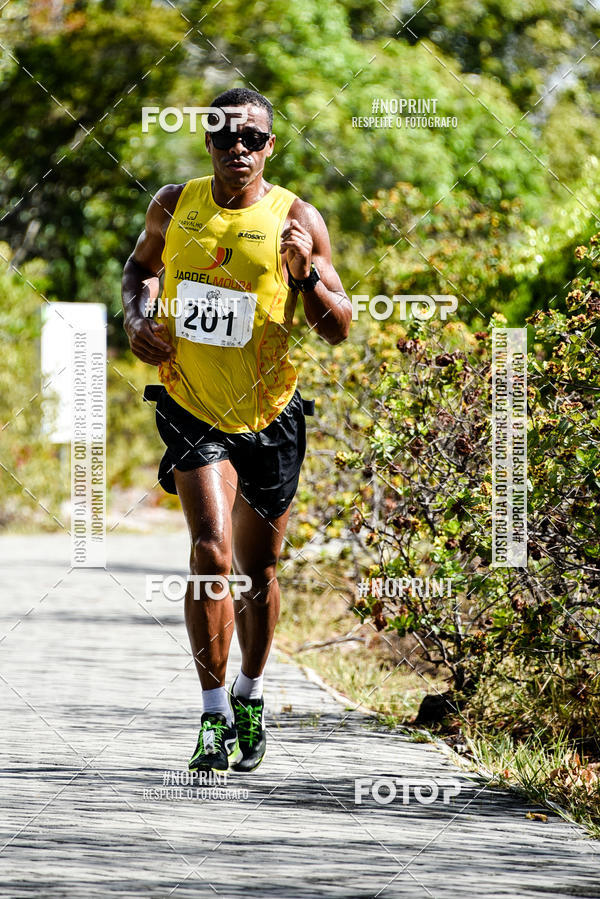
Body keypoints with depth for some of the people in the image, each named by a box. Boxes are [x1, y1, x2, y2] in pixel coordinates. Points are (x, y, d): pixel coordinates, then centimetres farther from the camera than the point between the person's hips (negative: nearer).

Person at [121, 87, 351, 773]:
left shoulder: (297, 220, -6)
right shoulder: (174, 205, 1)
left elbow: (339, 329, -5)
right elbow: (142, 265, 22)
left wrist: (306, 276, -23)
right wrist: (137, 315, 3)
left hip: (270, 414, 0)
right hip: (192, 408, 0)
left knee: (258, 568, 12)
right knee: (211, 550, -19)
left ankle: (250, 696, 37)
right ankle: (214, 716, -13)